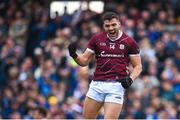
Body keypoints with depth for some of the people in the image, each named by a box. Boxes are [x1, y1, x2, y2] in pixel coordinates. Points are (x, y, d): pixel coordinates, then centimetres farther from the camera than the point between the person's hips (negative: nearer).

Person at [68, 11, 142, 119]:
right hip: (97, 85, 3)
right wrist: (74, 55, -9)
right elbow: (84, 61, 12)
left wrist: (130, 79, -11)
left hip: (117, 85, -3)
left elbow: (138, 66, 8)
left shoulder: (130, 42, 2)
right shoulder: (96, 39, 7)